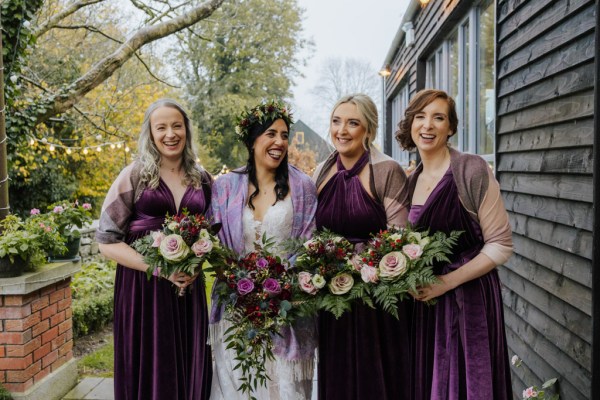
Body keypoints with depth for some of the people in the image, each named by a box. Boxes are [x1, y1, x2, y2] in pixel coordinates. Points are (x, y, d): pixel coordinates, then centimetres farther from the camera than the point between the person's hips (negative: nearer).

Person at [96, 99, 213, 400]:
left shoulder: (202, 180, 8)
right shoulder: (134, 176, -3)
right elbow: (107, 241, -6)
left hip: (188, 288, 3)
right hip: (142, 287, -3)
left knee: (189, 371, 9)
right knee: (148, 373, 4)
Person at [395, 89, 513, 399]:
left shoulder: (472, 170, -12)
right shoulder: (412, 180, 8)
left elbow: (501, 245, -12)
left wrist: (447, 282, -18)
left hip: (468, 299, -5)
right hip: (424, 300, 6)